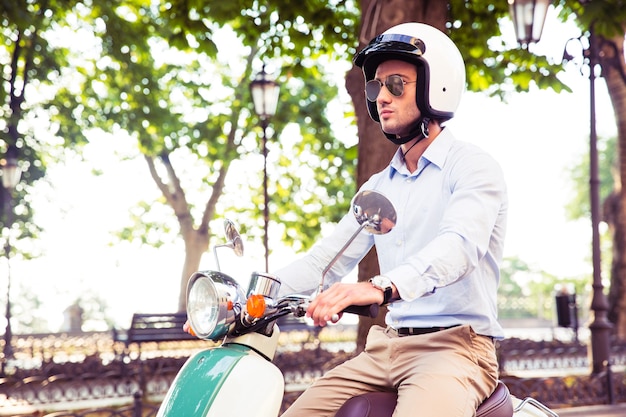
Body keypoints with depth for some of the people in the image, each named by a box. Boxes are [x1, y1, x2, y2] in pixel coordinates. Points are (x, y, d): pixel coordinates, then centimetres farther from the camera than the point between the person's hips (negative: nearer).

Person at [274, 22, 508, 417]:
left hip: (455, 344, -7)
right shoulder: (379, 186, 19)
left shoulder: (473, 166, -4)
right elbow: (325, 259, 17)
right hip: (385, 347, 7)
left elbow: (461, 244, -23)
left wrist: (382, 287, -41)